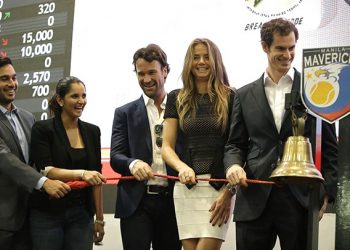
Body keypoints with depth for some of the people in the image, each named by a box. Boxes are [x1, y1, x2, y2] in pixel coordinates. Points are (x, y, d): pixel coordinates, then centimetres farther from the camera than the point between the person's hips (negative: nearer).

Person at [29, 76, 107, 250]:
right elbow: (46, 171, -14)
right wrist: (81, 173, -29)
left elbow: (95, 176, 11)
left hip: (82, 214, 3)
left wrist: (100, 218, 10)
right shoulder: (42, 129, -4)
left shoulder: (92, 131, 8)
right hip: (47, 215, -3)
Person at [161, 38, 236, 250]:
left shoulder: (230, 98, 3)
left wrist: (229, 191, -9)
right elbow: (167, 147, 8)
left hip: (219, 186, -3)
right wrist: (182, 167, -14)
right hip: (186, 187, 3)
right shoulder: (177, 99, 11)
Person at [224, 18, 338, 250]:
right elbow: (235, 143, 14)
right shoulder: (245, 95, 12)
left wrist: (326, 192, -4)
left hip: (300, 197, -1)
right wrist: (233, 164, -9)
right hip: (254, 198, 2)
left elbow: (329, 146, 6)